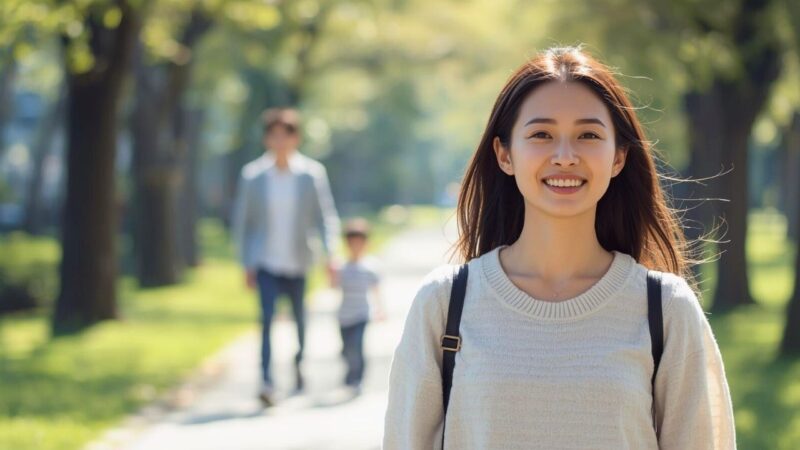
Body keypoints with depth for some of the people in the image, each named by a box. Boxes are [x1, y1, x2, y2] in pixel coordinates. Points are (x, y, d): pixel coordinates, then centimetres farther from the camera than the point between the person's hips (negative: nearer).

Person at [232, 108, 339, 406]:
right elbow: (242, 221, 4)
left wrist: (329, 253, -15)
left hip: (297, 261, 1)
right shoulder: (252, 175, -2)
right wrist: (247, 264, 1)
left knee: (300, 318, 13)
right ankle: (266, 381, -20)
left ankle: (299, 364, 41)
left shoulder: (312, 174, -3)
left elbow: (326, 216, -1)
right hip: (266, 261, -1)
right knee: (267, 317, -16)